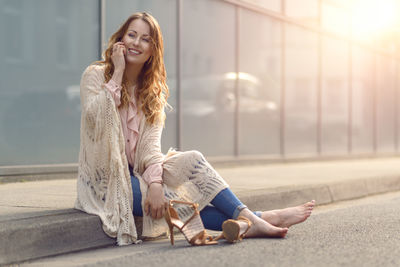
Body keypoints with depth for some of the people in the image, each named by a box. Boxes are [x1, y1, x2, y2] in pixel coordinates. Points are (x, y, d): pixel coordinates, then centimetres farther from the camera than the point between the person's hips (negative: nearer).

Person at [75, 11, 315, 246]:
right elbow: (95, 119, -22)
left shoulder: (153, 90, 10)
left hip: (136, 171, 5)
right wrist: (117, 73, -17)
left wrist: (155, 182, -20)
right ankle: (247, 222, -23)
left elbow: (151, 143, -3)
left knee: (192, 159, -20)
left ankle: (247, 219, -24)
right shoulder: (95, 75, -3)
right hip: (106, 178, -5)